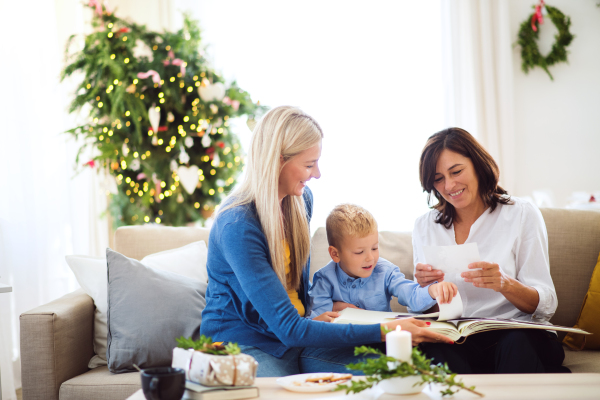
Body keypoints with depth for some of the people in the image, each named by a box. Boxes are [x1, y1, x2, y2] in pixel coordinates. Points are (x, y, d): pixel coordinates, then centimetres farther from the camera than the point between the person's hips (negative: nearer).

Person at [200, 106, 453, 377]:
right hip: (243, 344, -6)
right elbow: (289, 328, -29)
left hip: (294, 332, 7)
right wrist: (383, 331, -33)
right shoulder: (236, 225, -25)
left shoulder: (301, 200, 2)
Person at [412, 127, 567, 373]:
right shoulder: (424, 226, 14)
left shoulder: (522, 215, 4)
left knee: (518, 343, -39)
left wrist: (504, 284, -23)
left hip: (518, 335, -2)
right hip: (453, 338, 2)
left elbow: (546, 306, -2)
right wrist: (424, 286, -8)